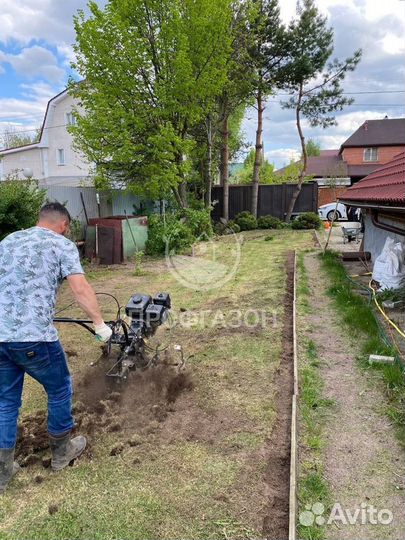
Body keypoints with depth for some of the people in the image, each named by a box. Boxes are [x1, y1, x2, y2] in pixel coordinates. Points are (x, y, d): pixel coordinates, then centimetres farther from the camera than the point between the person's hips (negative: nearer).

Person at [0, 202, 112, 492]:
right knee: (59, 390, 19)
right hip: (33, 337, -6)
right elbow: (81, 289, -13)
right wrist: (100, 323, -4)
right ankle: (61, 451, 35)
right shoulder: (62, 244, 0)